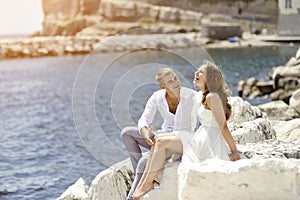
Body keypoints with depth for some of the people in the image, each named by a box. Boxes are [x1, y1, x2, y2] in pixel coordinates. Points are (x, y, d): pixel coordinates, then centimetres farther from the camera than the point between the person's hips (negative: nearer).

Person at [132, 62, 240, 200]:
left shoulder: (212, 97, -16)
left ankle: (148, 184, 1)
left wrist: (234, 151, -15)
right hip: (201, 138, 9)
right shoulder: (199, 96, 13)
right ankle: (143, 182, 0)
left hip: (210, 142, -9)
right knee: (158, 139, 4)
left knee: (161, 142, -9)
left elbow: (223, 126, -17)